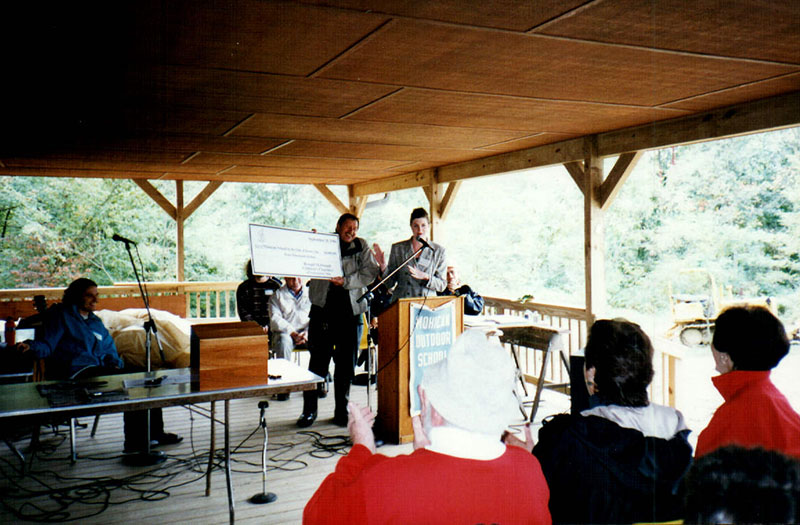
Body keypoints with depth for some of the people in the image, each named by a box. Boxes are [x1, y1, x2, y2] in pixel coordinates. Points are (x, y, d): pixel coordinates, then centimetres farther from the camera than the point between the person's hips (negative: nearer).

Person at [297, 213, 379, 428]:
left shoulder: (361, 246, 8)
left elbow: (370, 272, -1)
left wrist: (346, 280, -12)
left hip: (350, 310, 1)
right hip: (322, 308, -1)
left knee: (346, 362, 6)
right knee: (318, 361, -1)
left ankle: (341, 411, 18)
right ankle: (309, 410, 10)